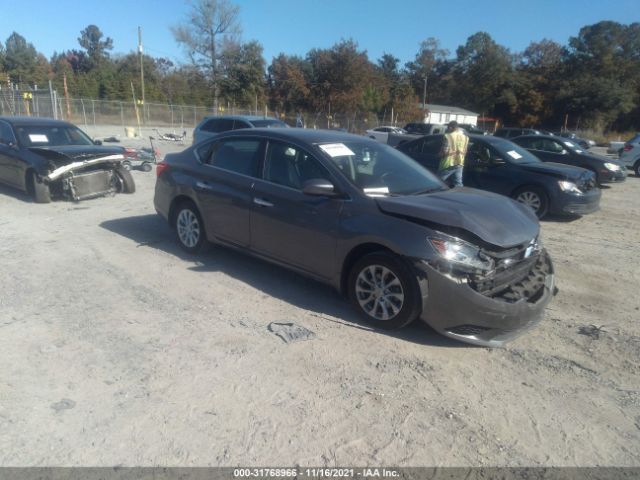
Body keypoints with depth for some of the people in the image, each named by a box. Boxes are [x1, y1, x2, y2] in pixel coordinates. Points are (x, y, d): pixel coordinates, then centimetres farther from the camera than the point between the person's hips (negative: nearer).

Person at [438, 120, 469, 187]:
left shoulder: (448, 136, -12)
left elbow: (445, 152, -16)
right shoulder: (465, 137, 7)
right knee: (458, 185, 5)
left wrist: (440, 154, 4)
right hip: (459, 164, 5)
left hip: (448, 164, -5)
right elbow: (465, 152, 12)